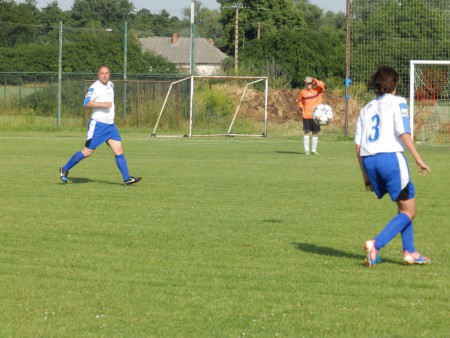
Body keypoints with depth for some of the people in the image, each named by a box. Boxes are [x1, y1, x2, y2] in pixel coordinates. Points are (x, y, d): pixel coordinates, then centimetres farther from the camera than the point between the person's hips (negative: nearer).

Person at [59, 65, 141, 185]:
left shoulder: (111, 85, 13)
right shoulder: (94, 87, -12)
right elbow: (87, 103, -24)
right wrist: (103, 104, -29)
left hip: (110, 125, 7)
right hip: (97, 125, -7)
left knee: (119, 151, -3)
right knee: (87, 152, -3)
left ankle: (127, 178, -4)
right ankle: (65, 169, 12)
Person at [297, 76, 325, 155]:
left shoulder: (318, 90, 2)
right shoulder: (303, 92, 5)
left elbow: (322, 85, -17)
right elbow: (299, 101, 20)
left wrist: (315, 81, -23)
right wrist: (301, 107, 4)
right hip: (306, 116, 0)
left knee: (316, 133, 4)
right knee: (307, 132, -5)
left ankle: (314, 150, 13)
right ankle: (306, 150, 0)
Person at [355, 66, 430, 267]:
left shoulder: (366, 108, 20)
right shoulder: (397, 102, 3)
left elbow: (358, 146, 16)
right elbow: (403, 133, -11)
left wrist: (365, 175, 22)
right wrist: (418, 160, -9)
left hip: (368, 160, 7)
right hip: (390, 157, -7)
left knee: (403, 206, 21)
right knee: (408, 211, 2)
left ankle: (409, 252, 15)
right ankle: (375, 245, -15)